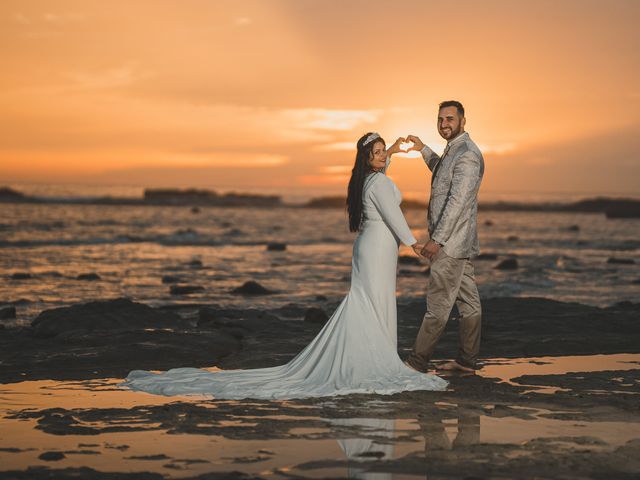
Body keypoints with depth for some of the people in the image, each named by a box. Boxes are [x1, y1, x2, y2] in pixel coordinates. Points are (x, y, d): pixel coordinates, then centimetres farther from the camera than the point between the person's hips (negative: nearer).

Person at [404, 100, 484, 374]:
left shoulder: (467, 154, -17)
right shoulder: (454, 151, 15)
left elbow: (458, 200, -23)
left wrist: (436, 239, -23)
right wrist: (424, 150, 30)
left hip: (451, 241, -10)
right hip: (455, 242, 10)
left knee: (438, 304, -5)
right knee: (468, 302, 12)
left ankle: (417, 363, -1)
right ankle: (467, 361, 18)